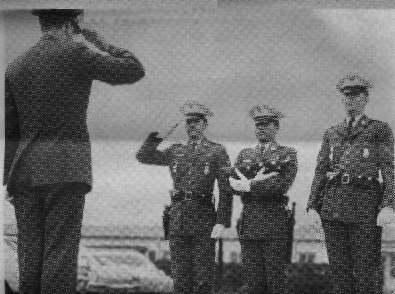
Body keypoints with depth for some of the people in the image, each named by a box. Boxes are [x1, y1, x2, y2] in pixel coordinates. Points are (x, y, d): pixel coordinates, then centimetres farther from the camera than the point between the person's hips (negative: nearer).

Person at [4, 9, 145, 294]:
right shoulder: (75, 53, -7)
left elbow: (7, 131, 9)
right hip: (65, 170, -5)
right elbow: (133, 72, 1)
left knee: (31, 257, 6)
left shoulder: (17, 67, 10)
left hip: (27, 172, 5)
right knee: (61, 256, -6)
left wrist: (13, 184, 15)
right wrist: (96, 42, 11)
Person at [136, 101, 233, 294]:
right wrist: (154, 138, 8)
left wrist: (222, 223, -12)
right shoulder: (176, 151, 15)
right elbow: (144, 156, 24)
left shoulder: (217, 151, 3)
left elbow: (226, 190, -3)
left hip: (204, 219, -3)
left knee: (203, 277, -3)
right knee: (180, 277, 3)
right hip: (178, 218, 4)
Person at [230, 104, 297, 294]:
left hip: (275, 222, -3)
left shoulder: (287, 154, 6)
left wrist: (250, 186, -11)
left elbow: (282, 184, -11)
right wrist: (258, 181, -12)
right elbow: (234, 184, 4)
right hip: (249, 220, 4)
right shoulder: (244, 155, 18)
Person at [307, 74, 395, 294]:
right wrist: (313, 207, 5)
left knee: (366, 271, -3)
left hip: (365, 207, -4)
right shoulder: (331, 134, 18)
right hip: (333, 207, 4)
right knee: (339, 269, 4)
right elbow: (321, 172, 16)